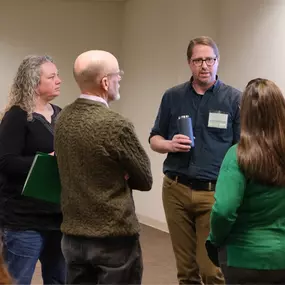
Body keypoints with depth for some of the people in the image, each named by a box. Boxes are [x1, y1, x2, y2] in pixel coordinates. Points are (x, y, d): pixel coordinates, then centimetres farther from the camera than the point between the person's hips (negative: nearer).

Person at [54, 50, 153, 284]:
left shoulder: (63, 118, 1)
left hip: (73, 235, 7)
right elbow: (145, 180, -9)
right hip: (114, 238, -6)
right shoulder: (116, 125, -20)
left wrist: (112, 177, 3)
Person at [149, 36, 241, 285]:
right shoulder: (172, 97, 8)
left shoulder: (234, 99, -1)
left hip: (215, 193, -3)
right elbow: (154, 139, 16)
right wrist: (170, 145, -7)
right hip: (176, 190, 3)